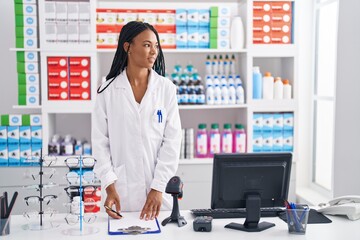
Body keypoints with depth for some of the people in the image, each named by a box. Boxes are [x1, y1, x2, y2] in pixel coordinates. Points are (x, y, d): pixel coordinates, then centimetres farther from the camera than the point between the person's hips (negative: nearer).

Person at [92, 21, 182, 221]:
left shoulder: (166, 88, 0)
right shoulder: (108, 90, 0)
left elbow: (172, 141, -3)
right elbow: (100, 142, 0)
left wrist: (158, 188, -11)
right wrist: (109, 186, -10)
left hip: (159, 190, 1)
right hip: (122, 192, 0)